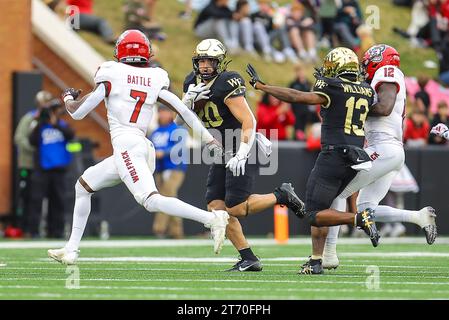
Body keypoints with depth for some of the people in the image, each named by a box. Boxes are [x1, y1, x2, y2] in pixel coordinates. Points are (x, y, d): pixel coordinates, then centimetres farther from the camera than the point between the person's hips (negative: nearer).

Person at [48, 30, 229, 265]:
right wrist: (210, 140, 8)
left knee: (151, 201, -21)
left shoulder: (111, 74, 0)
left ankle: (212, 219, -35)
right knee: (83, 185, 21)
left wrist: (68, 98, 27)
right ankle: (71, 250, 22)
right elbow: (183, 110, 5)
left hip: (126, 146, -8)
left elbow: (77, 113, 4)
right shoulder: (155, 79, 12)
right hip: (143, 146, 8)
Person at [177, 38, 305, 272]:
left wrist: (241, 154, -30)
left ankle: (281, 196, 10)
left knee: (235, 208, -12)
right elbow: (182, 120, 4)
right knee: (216, 207, -2)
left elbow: (249, 122, -23)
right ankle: (248, 259, 3)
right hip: (223, 155, 8)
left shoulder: (227, 85, -20)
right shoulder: (192, 83, 4)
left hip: (242, 150, -8)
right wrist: (189, 99, -15)